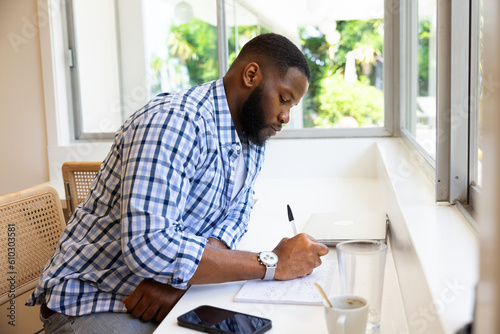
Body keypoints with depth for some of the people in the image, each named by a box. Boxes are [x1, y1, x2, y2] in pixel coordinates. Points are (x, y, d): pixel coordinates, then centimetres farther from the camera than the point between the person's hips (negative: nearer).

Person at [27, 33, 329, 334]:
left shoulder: (255, 136, 4)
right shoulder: (174, 121, -25)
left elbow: (235, 214, 2)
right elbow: (148, 247, -34)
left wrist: (177, 276, -18)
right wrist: (272, 264, -28)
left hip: (167, 297, 7)